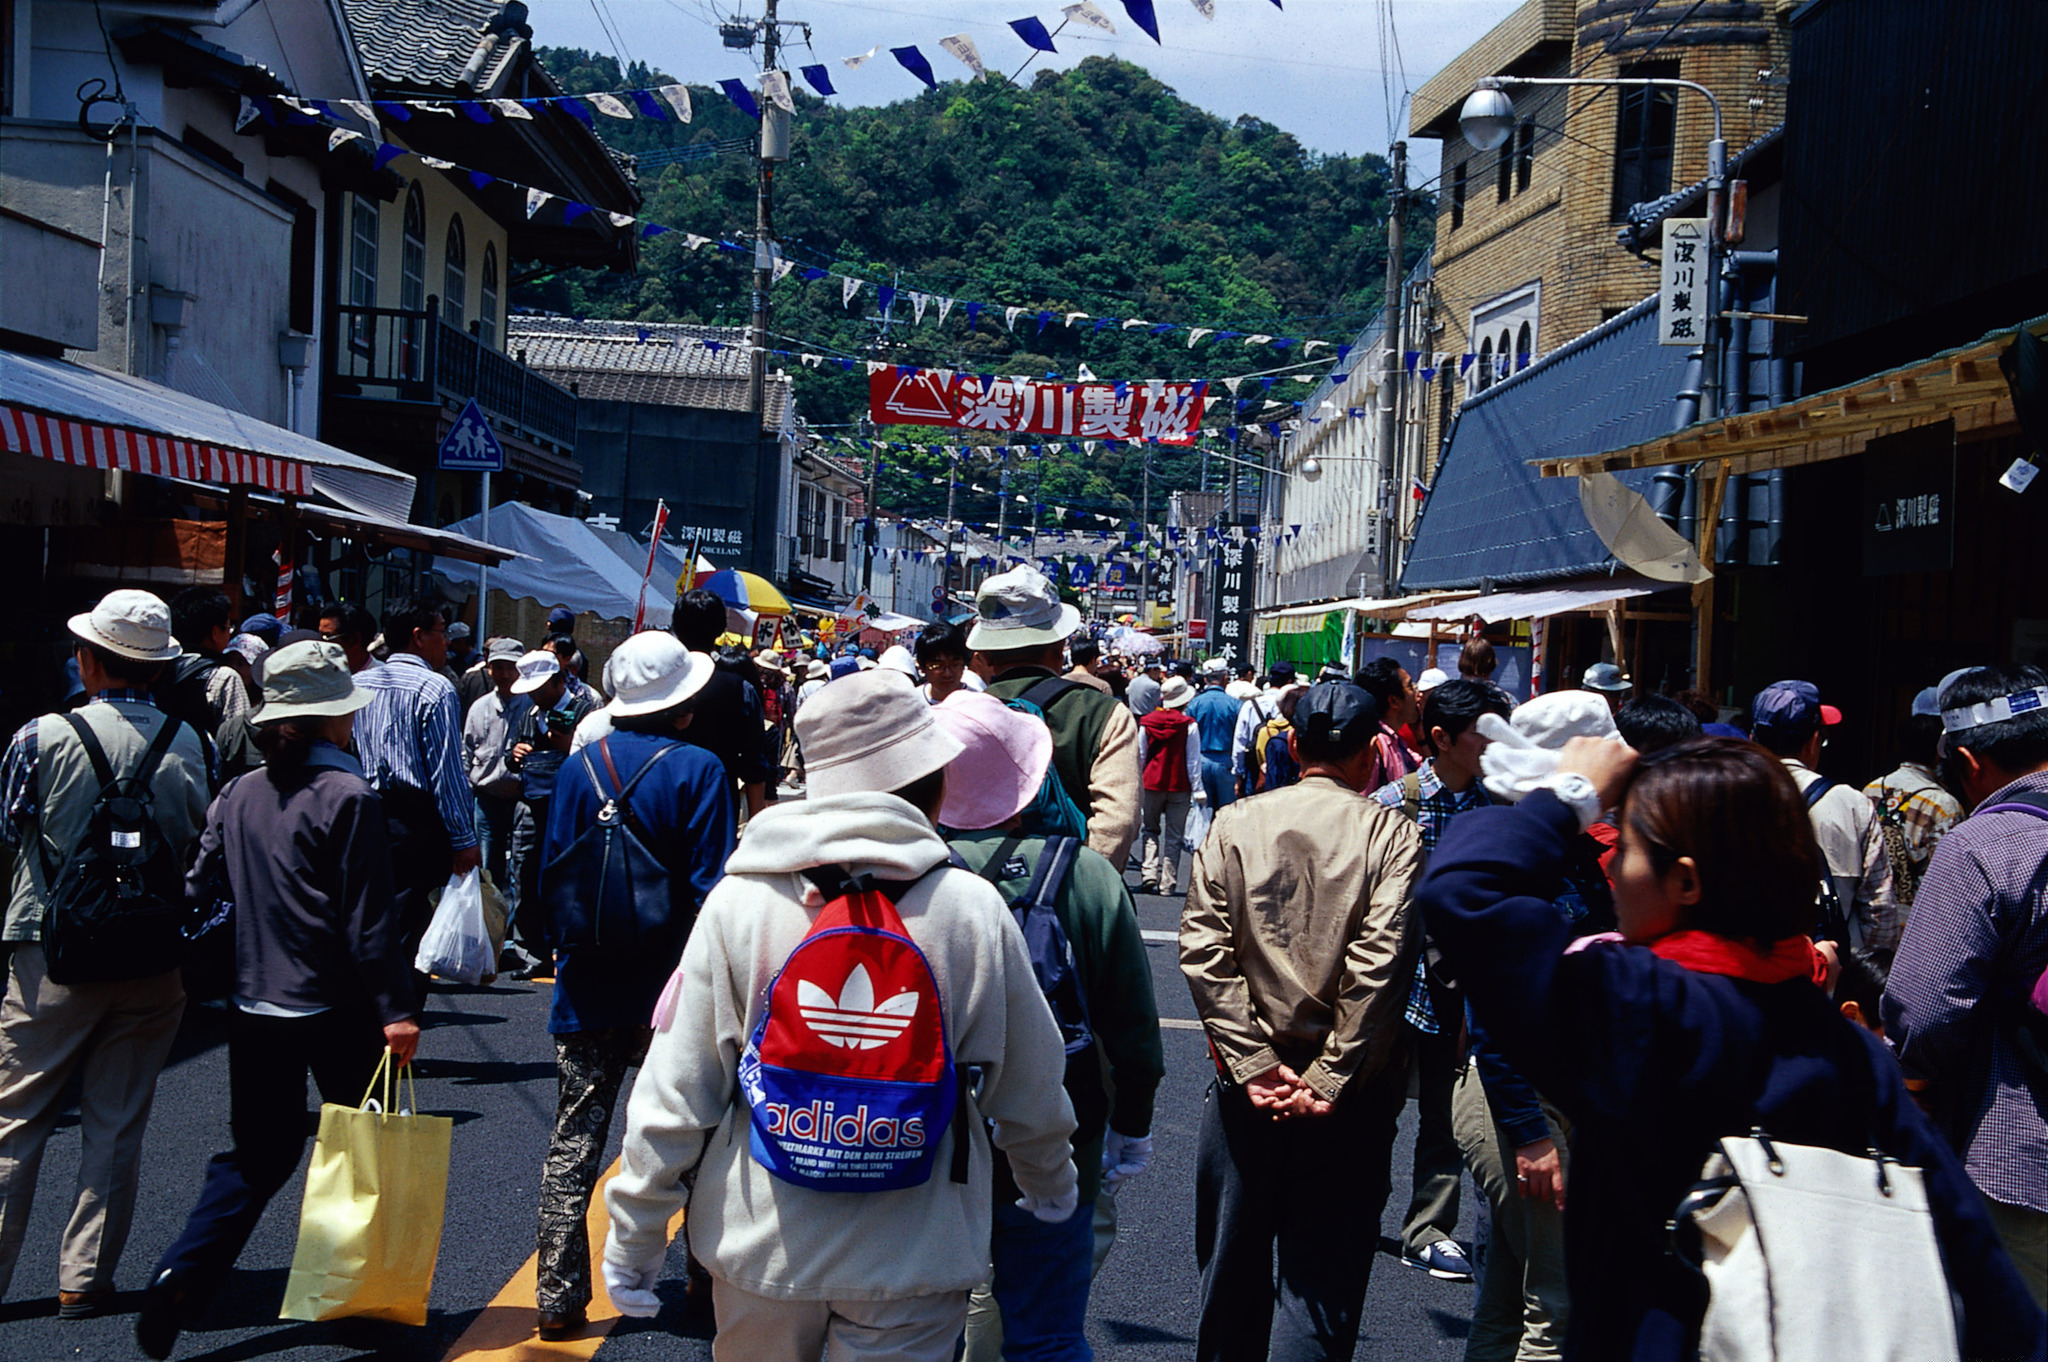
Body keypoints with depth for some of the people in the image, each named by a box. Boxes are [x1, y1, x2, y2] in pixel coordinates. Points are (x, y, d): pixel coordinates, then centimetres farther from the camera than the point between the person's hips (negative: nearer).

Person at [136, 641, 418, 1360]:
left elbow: (198, 889, 4)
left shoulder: (238, 795, 3)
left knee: (256, 1156, 14)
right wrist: (396, 1008, -14)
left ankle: (181, 1276, -3)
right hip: (337, 1010, -5)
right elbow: (367, 918, -15)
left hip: (255, 1007, 5)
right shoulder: (347, 798, -12)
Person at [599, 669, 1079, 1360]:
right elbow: (1030, 1087, -1)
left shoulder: (738, 901, -11)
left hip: (761, 1248, 2)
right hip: (913, 1255, -2)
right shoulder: (975, 908, -12)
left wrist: (634, 1237, 3)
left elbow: (675, 1090, -9)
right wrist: (1051, 1185, 19)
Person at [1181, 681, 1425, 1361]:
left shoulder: (1234, 824, 1)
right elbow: (1381, 966, -15)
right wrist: (1330, 1080, -10)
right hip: (1346, 1099, -2)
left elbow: (1202, 951, -8)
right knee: (1321, 1278, 4)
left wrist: (1255, 1064, -7)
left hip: (1249, 1081, 2)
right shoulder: (1391, 834, -6)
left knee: (1232, 1265, 18)